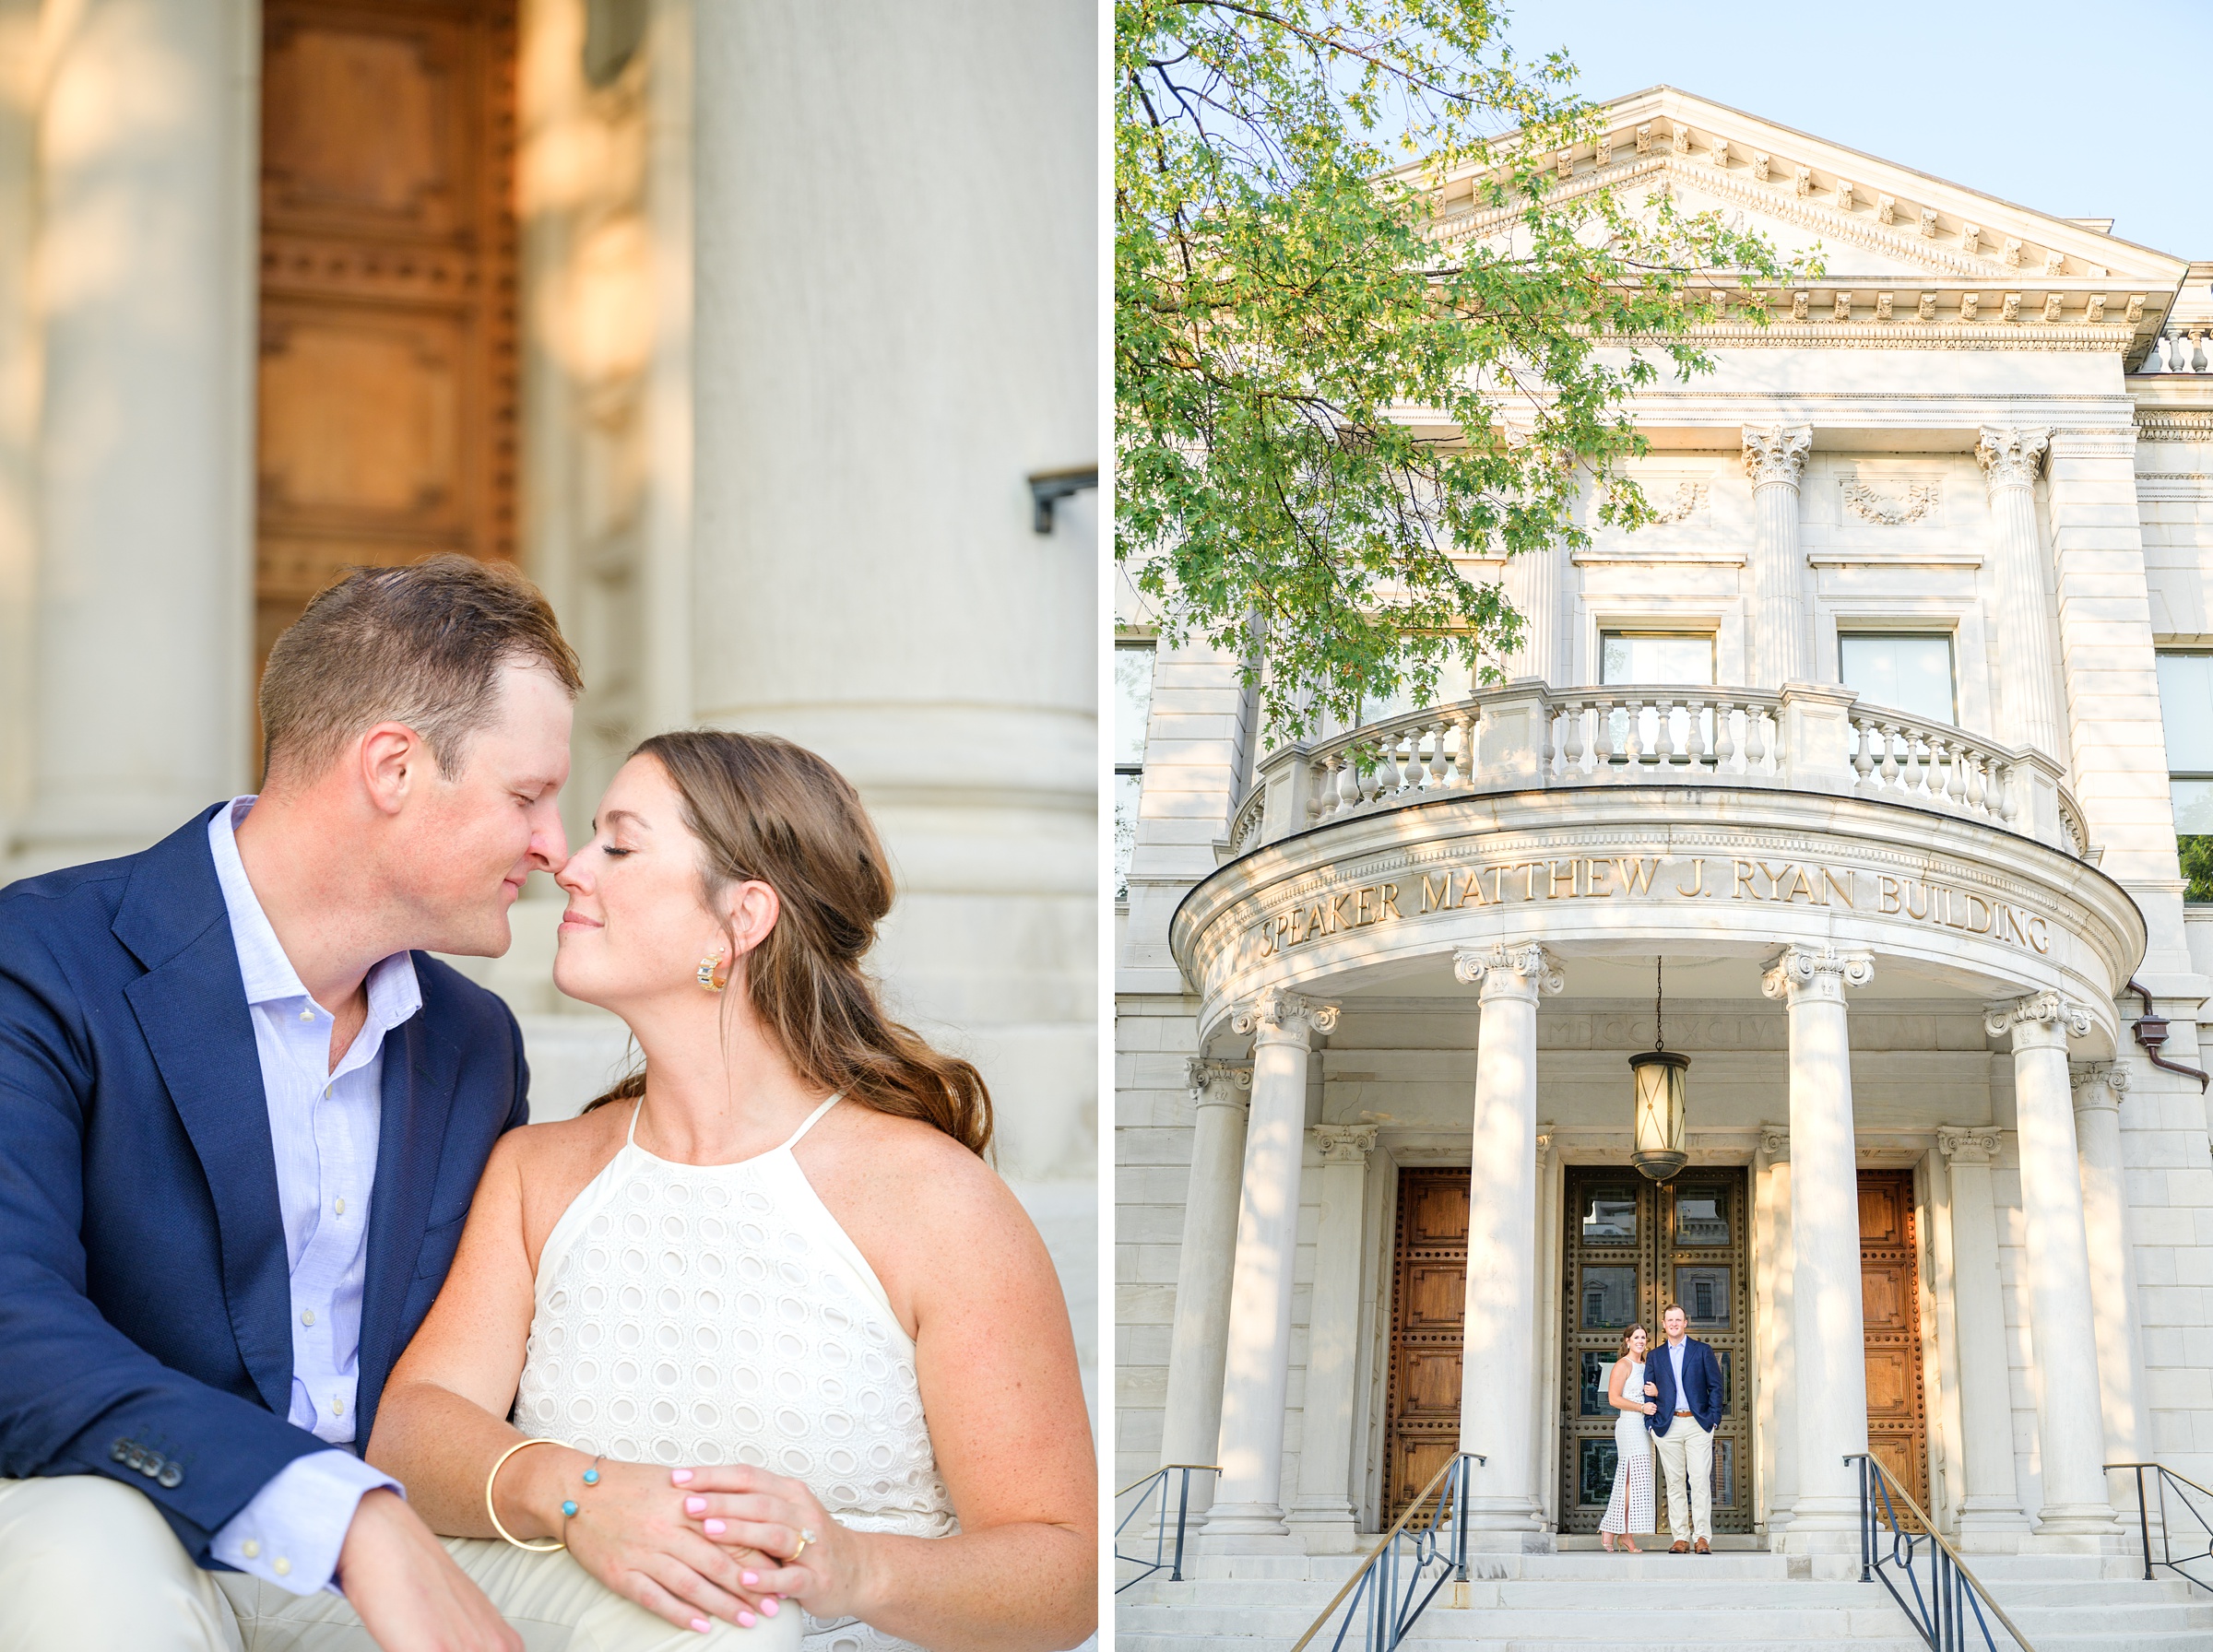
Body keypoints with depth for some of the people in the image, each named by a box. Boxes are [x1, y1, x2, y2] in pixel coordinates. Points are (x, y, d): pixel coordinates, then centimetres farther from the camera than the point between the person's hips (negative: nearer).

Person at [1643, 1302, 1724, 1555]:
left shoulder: (1702, 1351, 10)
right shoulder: (1655, 1357, 15)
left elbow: (1715, 1386, 7)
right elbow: (1648, 1392, 14)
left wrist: (1714, 1419, -3)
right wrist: (1651, 1423, 2)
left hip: (1698, 1423, -2)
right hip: (1667, 1426, 2)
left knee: (1700, 1480, -10)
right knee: (1675, 1483, 1)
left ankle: (1702, 1537, -9)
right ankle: (1680, 1538, 2)